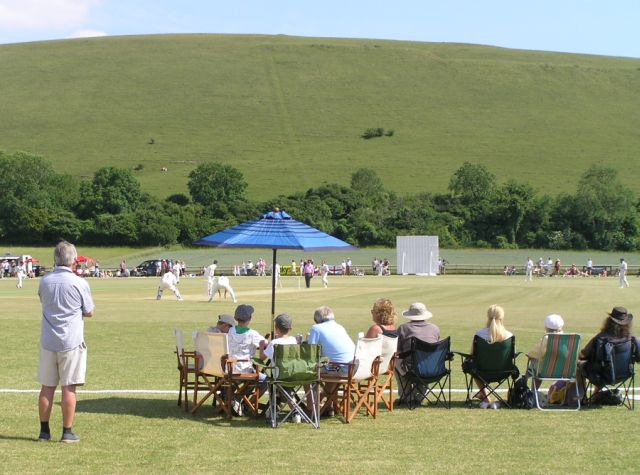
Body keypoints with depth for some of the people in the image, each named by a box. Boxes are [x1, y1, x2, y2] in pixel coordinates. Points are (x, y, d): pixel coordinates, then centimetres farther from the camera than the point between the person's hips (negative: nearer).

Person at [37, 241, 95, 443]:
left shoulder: (44, 281, 1)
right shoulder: (80, 283, -10)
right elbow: (89, 312, 0)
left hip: (48, 341, 4)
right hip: (71, 342, -3)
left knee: (47, 387, 10)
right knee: (69, 388, 1)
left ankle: (44, 430, 15)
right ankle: (67, 432, 4)